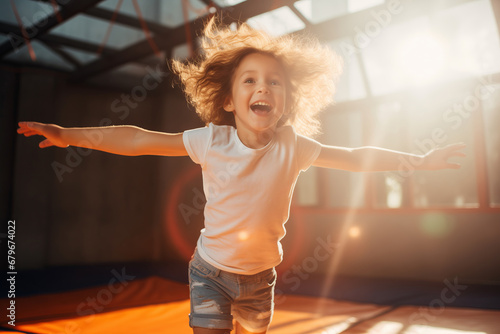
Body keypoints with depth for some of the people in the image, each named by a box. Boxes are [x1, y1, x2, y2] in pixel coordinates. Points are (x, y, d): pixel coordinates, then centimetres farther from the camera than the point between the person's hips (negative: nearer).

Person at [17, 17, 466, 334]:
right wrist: (68, 135, -19)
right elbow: (139, 141, -17)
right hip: (211, 269, -2)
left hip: (260, 274, 2)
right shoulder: (211, 141, -19)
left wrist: (419, 160, -4)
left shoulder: (293, 147, -16)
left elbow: (354, 157, -6)